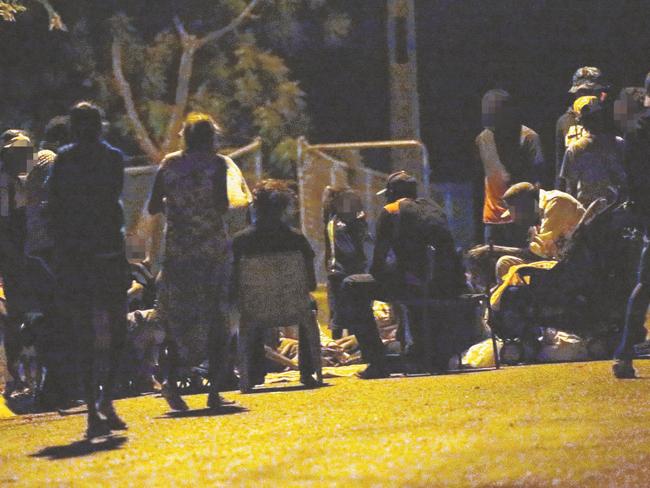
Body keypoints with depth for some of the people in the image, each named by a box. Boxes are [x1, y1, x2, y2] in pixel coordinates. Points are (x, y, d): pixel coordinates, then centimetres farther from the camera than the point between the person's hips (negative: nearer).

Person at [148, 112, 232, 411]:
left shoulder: (168, 164, 7)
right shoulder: (215, 164, -3)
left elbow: (153, 207, 6)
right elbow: (221, 205, -15)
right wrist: (222, 205, 7)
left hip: (177, 249, 3)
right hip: (212, 249, -3)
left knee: (177, 315, 9)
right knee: (216, 317, 4)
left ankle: (172, 378, -12)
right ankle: (214, 391, -1)